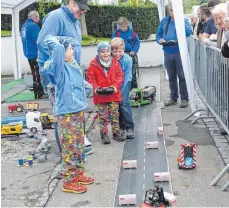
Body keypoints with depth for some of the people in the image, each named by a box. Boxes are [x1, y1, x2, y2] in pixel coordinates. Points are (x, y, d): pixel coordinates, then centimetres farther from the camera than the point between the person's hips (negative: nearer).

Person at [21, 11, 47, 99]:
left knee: (35, 73, 16)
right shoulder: (33, 26, -17)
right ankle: (39, 94, 0)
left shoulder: (24, 26, 12)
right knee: (37, 74, -4)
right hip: (35, 54, -9)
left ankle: (37, 92, 24)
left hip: (29, 53, 9)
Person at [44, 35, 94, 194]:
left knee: (78, 146, 18)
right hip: (67, 114, -8)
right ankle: (69, 182, 11)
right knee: (70, 148, 0)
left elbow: (75, 43, 21)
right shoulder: (59, 67, -17)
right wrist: (51, 39, -13)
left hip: (78, 111, 9)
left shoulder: (73, 63, 7)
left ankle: (78, 174, 31)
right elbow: (57, 47, -34)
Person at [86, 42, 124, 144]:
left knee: (114, 114, 10)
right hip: (100, 95, -2)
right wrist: (95, 87, -17)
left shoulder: (115, 62, 1)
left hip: (114, 94, 2)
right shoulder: (94, 64, -6)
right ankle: (104, 134, 15)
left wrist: (116, 86, -13)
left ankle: (116, 133, 21)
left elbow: (120, 76, 2)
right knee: (103, 116, 5)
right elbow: (90, 77, -3)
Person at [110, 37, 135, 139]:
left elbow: (127, 77, -17)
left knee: (124, 103, -13)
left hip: (125, 83, -2)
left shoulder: (127, 59, -21)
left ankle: (130, 128, -5)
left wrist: (120, 91, -17)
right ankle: (121, 127, 15)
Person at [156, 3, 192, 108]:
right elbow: (158, 34, 16)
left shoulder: (184, 20, 2)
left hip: (180, 52, -4)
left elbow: (188, 32, -15)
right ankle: (173, 98, 22)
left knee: (182, 76, -3)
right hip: (167, 53, 4)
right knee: (171, 77, 12)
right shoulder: (164, 21, 13)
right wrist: (160, 40, -6)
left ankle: (184, 99, 5)